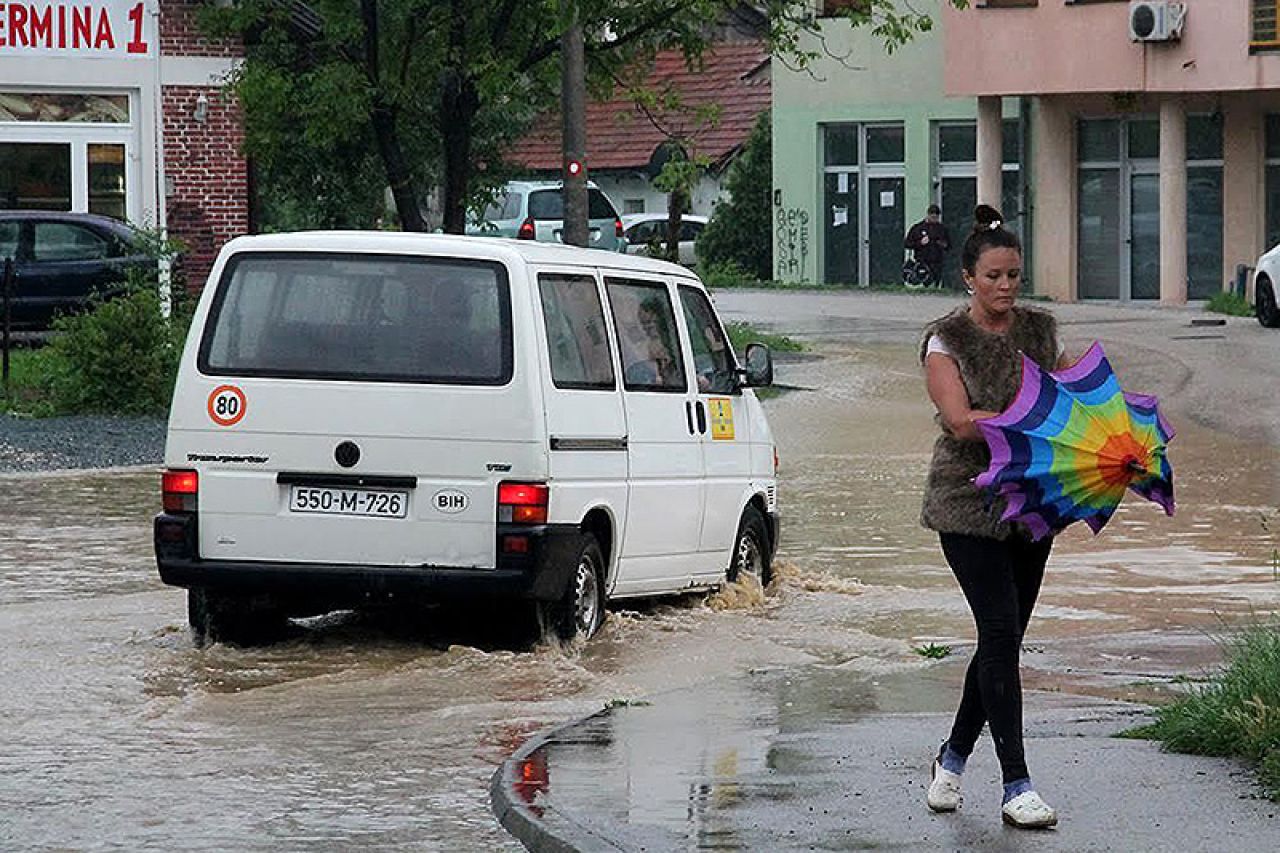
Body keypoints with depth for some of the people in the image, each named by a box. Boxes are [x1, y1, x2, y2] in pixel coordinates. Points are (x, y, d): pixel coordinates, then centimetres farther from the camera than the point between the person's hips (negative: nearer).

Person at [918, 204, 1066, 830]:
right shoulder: (946, 339, -7)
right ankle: (1016, 786, -12)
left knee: (1003, 638, 8)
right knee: (1001, 632, -13)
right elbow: (962, 421, -17)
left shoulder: (1040, 330, 8)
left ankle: (953, 757, 27)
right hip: (970, 502, -5)